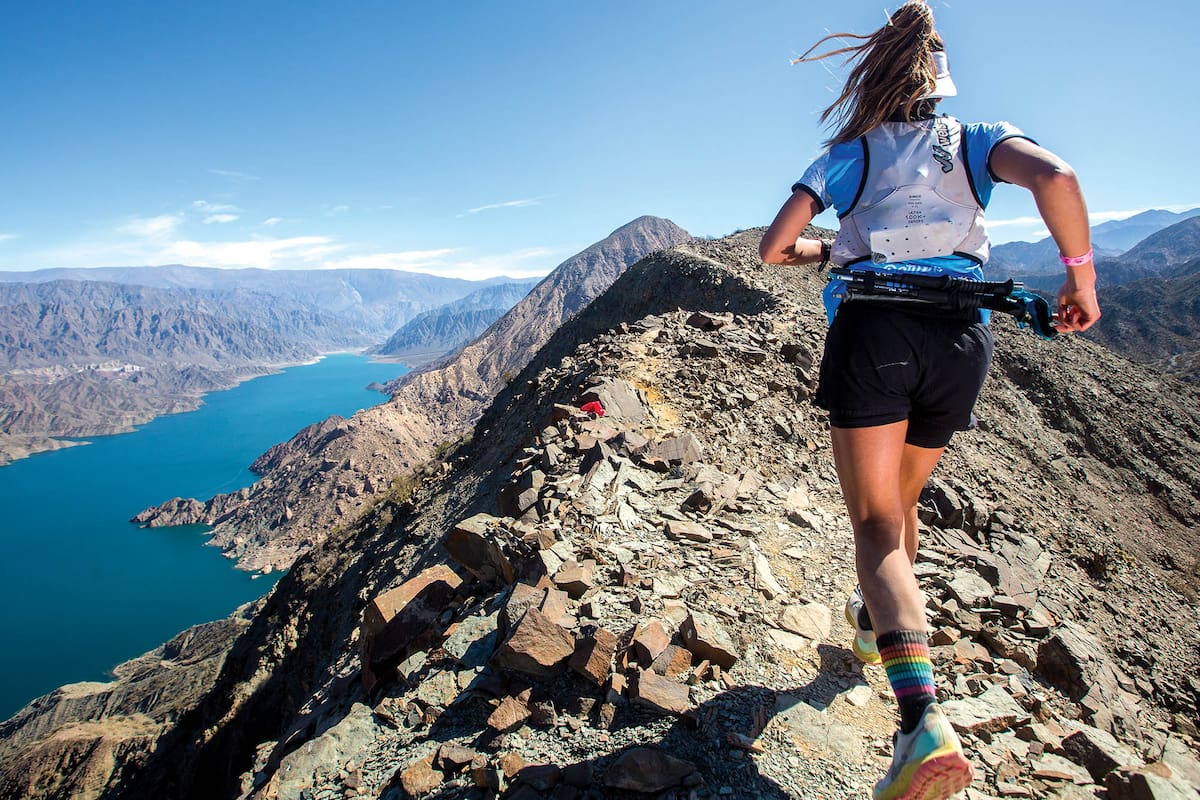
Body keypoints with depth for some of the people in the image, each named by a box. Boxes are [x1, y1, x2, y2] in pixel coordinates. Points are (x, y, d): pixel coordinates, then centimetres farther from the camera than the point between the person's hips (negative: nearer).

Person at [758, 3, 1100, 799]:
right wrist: (1080, 274, 3)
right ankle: (876, 622, 44)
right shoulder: (978, 140, 14)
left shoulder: (849, 155, 13)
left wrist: (826, 252, 27)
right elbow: (1056, 176, -7)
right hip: (961, 336, 3)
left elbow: (773, 247, 7)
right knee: (901, 497, 24)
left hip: (873, 330, -3)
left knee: (876, 523, -5)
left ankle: (925, 718, -22)